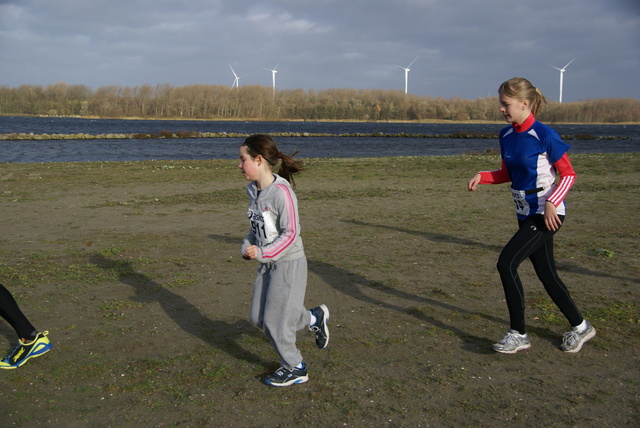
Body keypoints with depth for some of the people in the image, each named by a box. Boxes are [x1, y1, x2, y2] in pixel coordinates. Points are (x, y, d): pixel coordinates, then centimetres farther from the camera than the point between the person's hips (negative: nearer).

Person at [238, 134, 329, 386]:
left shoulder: (281, 192, -24)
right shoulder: (252, 189, 2)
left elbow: (290, 234, -23)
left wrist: (262, 253, -23)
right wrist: (248, 245, -4)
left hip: (288, 264, -9)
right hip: (267, 264, 9)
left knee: (275, 320, 0)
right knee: (259, 317, 14)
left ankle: (294, 369, 23)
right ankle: (314, 319, 32)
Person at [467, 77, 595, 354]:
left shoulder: (544, 135, -16)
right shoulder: (506, 135, 6)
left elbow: (568, 174, -12)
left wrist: (552, 203, -24)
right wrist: (482, 177, -2)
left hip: (546, 214, -8)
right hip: (525, 213, 8)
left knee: (506, 264, -15)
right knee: (546, 273, 13)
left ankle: (518, 335, -3)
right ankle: (580, 327, 31)